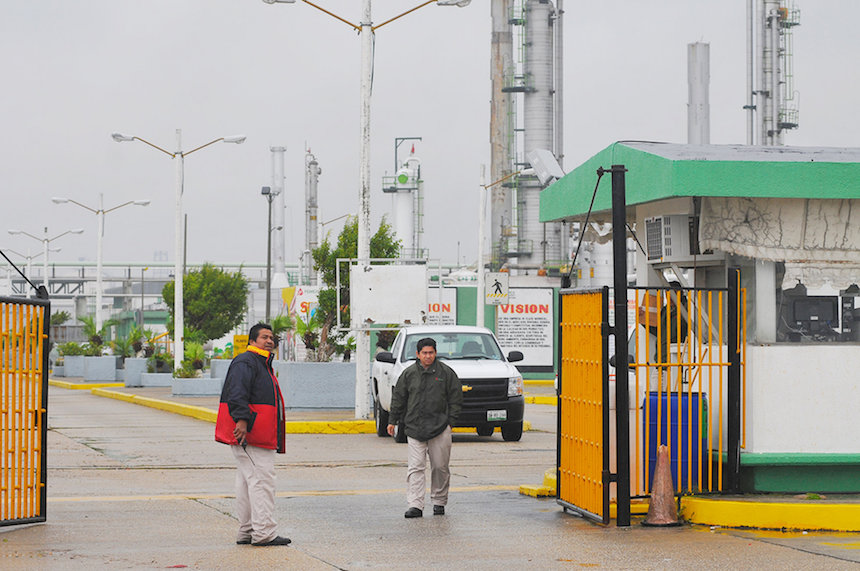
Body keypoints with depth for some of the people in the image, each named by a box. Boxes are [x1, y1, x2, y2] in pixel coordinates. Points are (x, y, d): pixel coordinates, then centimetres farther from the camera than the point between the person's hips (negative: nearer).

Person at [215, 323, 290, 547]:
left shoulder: (262, 364, 24)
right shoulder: (245, 362, -10)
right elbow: (237, 393, -24)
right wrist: (242, 419, -33)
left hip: (259, 434, 11)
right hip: (246, 433, -11)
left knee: (247, 481, 12)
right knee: (261, 479, -13)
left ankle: (246, 532, 16)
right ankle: (264, 533, -15)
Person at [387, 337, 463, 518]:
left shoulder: (446, 372, 3)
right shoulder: (408, 373, 7)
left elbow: (456, 398, 6)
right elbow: (398, 398, 13)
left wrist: (450, 421, -1)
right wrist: (392, 420, 11)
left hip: (440, 428, 0)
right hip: (414, 428, 1)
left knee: (440, 467, 5)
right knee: (415, 468, -7)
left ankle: (439, 502, 20)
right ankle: (415, 505, -10)